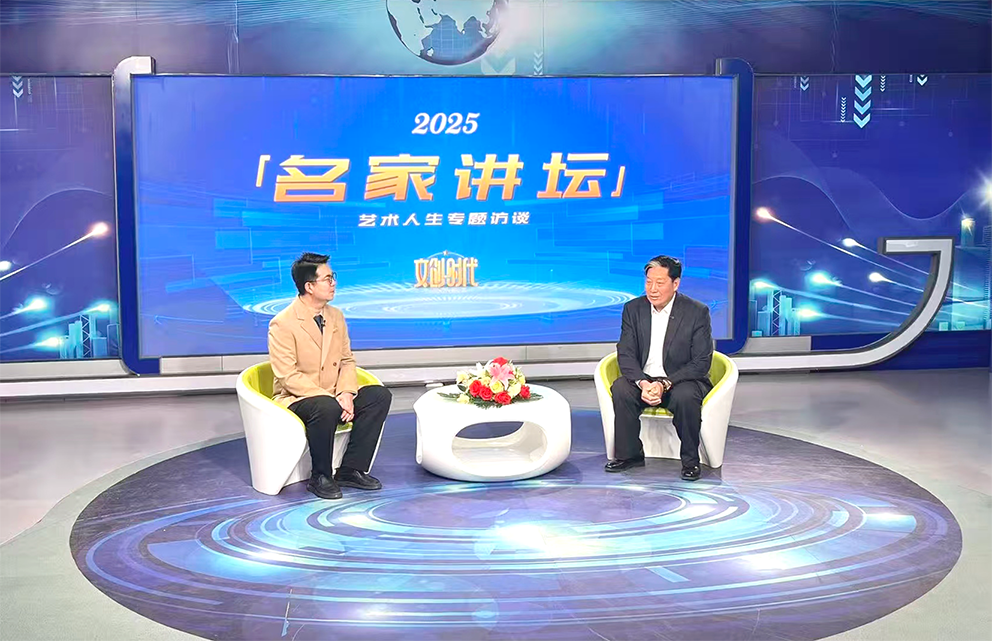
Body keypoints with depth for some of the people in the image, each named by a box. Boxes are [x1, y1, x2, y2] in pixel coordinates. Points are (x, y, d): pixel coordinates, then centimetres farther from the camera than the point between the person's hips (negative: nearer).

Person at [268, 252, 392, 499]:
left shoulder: (336, 316, 7)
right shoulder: (283, 324, -15)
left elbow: (347, 361, 10)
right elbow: (289, 377, -19)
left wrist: (346, 393, -11)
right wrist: (331, 398, -25)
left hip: (333, 397, 7)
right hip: (295, 400, -7)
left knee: (379, 395, -14)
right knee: (327, 408, -38)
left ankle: (351, 470, -9)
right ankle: (320, 478, -16)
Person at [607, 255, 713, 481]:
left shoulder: (697, 312, -10)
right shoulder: (633, 309, 0)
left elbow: (701, 363, -13)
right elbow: (625, 354, -4)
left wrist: (665, 384, -24)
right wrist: (642, 383, -24)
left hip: (681, 380, -3)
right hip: (643, 380, 3)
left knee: (686, 397, -35)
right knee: (620, 388, -27)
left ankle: (690, 460, -14)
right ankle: (629, 454, -12)